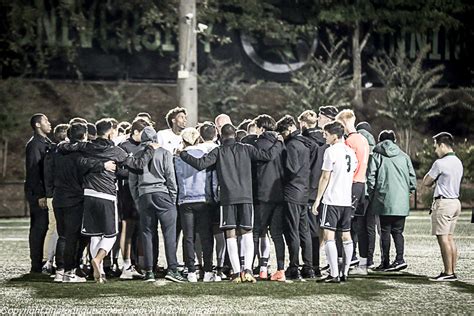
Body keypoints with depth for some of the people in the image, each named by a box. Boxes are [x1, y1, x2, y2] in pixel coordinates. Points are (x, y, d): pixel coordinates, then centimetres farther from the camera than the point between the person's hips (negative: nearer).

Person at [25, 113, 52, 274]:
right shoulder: (34, 144, -11)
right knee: (39, 227, -6)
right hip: (37, 193, -9)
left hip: (45, 192, 9)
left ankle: (39, 263, 16)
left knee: (41, 227, 11)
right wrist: (40, 195, -20)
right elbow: (33, 171, -17)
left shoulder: (46, 143, 18)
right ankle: (36, 266, -3)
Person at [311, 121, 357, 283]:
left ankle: (334, 274, -14)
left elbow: (325, 177, -10)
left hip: (331, 200, -8)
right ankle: (344, 273, 13)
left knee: (329, 236, -8)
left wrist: (317, 200, -6)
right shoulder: (350, 152, 12)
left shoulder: (331, 151, -10)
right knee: (346, 236, 10)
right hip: (347, 200, 8)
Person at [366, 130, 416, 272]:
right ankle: (400, 258, -7)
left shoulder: (377, 156, 3)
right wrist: (409, 192, 19)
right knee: (398, 231, 9)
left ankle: (386, 262, 3)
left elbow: (371, 177, -4)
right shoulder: (404, 156, 12)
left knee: (385, 231, 3)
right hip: (402, 202, 3)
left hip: (384, 200, -3)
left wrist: (372, 195, 5)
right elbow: (412, 177, 9)